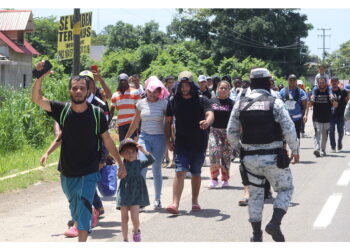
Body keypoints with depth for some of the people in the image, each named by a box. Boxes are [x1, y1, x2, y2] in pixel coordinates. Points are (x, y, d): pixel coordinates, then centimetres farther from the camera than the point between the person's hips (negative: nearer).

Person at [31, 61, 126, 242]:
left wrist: (121, 164, 2)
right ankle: (81, 230, 42)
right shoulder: (62, 110, -5)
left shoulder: (97, 114, -8)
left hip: (89, 171, -3)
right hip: (67, 172, 3)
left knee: (84, 203, -18)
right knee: (74, 206, 18)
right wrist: (40, 77, -29)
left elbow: (107, 141, 1)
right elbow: (37, 99, -14)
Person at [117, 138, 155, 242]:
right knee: (124, 218, 8)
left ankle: (136, 230, 22)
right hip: (124, 194, 0)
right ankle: (125, 239, 22)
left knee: (135, 218, -11)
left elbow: (151, 160, -7)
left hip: (136, 194, 0)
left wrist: (143, 150, -17)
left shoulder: (139, 163, 2)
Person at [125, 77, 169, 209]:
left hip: (159, 138, -1)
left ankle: (157, 200, 17)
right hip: (144, 137, 2)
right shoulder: (141, 103, 6)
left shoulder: (164, 103, -2)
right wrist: (126, 138, 19)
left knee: (156, 169, 5)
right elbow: (135, 122, 16)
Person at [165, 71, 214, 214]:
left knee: (196, 173, 11)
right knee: (180, 172, -12)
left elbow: (210, 114, -16)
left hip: (199, 143, 0)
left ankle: (195, 202, 26)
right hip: (181, 143, 0)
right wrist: (168, 139, 3)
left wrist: (207, 122, -39)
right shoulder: (173, 101, 4)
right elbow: (168, 121, 11)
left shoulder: (201, 100, -1)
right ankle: (175, 204, -18)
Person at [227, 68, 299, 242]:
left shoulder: (240, 104, 1)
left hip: (249, 157, 4)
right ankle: (274, 223, -7)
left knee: (255, 193, 16)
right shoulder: (275, 103, -9)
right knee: (285, 189, 13)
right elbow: (289, 130, -11)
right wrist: (295, 150, 3)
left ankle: (256, 234, 18)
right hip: (273, 157, -3)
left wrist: (239, 149, 19)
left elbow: (231, 132, 4)